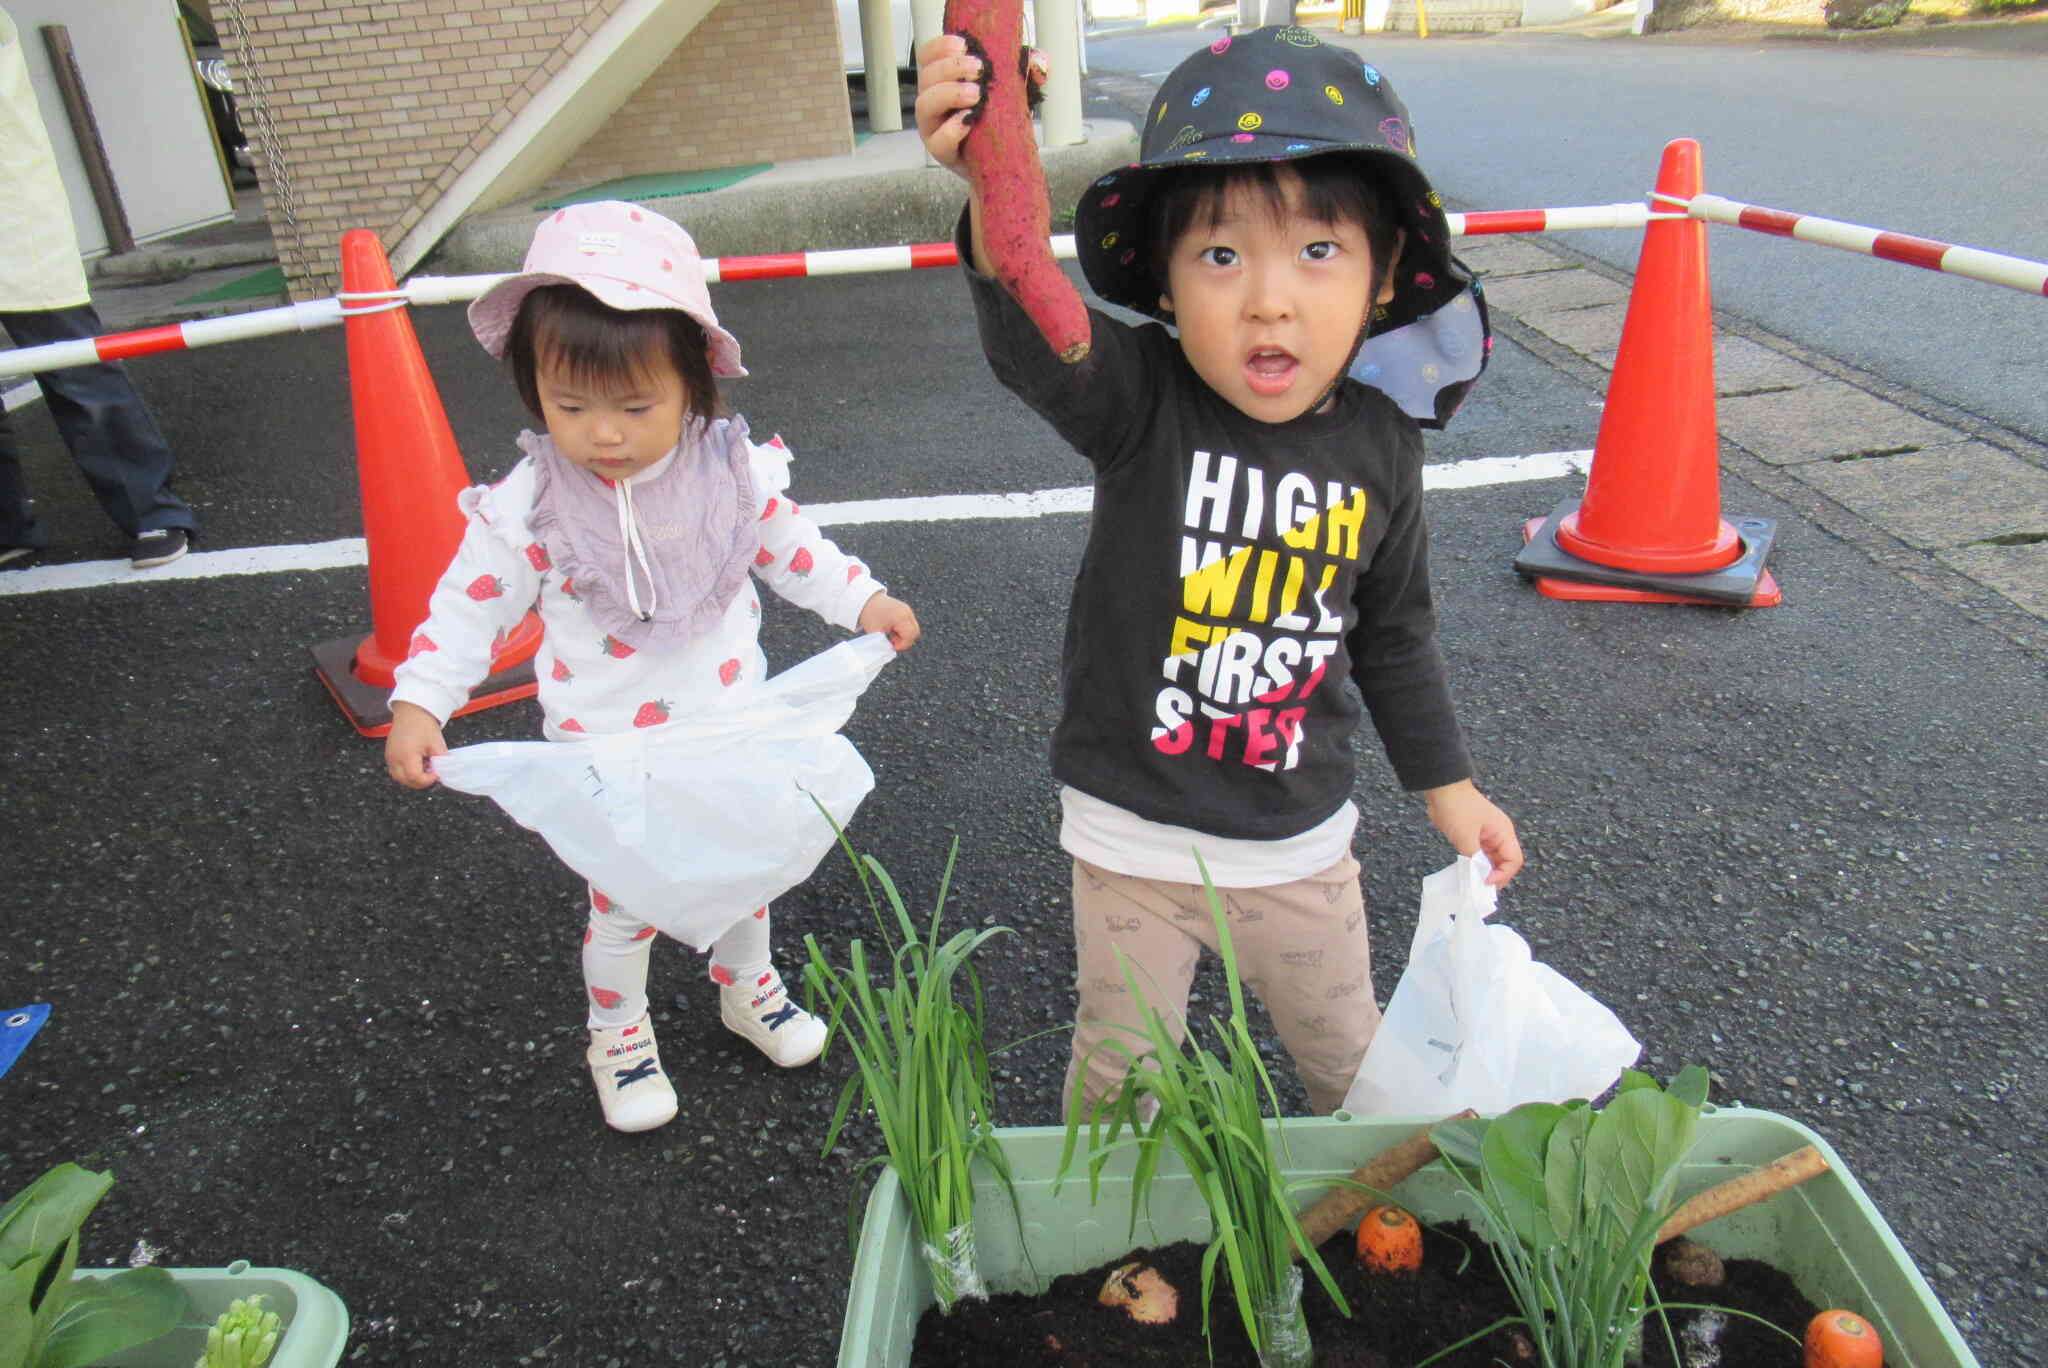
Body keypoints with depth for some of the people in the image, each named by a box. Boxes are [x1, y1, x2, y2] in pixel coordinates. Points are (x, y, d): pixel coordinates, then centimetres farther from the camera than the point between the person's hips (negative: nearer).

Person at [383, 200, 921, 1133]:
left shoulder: (732, 470, -14)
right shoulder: (527, 506, -20)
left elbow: (789, 547, 2)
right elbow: (470, 605, -11)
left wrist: (864, 600, -5)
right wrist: (417, 705, -20)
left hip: (729, 735, 3)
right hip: (609, 763, -2)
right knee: (622, 905, 14)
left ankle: (749, 988, 51)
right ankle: (618, 1038, 41)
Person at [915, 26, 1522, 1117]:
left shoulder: (1381, 445, -9)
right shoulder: (1143, 403, -18)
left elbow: (1395, 632, 6)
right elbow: (1036, 344, -41)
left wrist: (1446, 784, 12)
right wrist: (993, 188, -61)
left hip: (1300, 839, 3)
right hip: (1134, 833, -2)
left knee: (1350, 1058, 24)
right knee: (1121, 1068, 16)